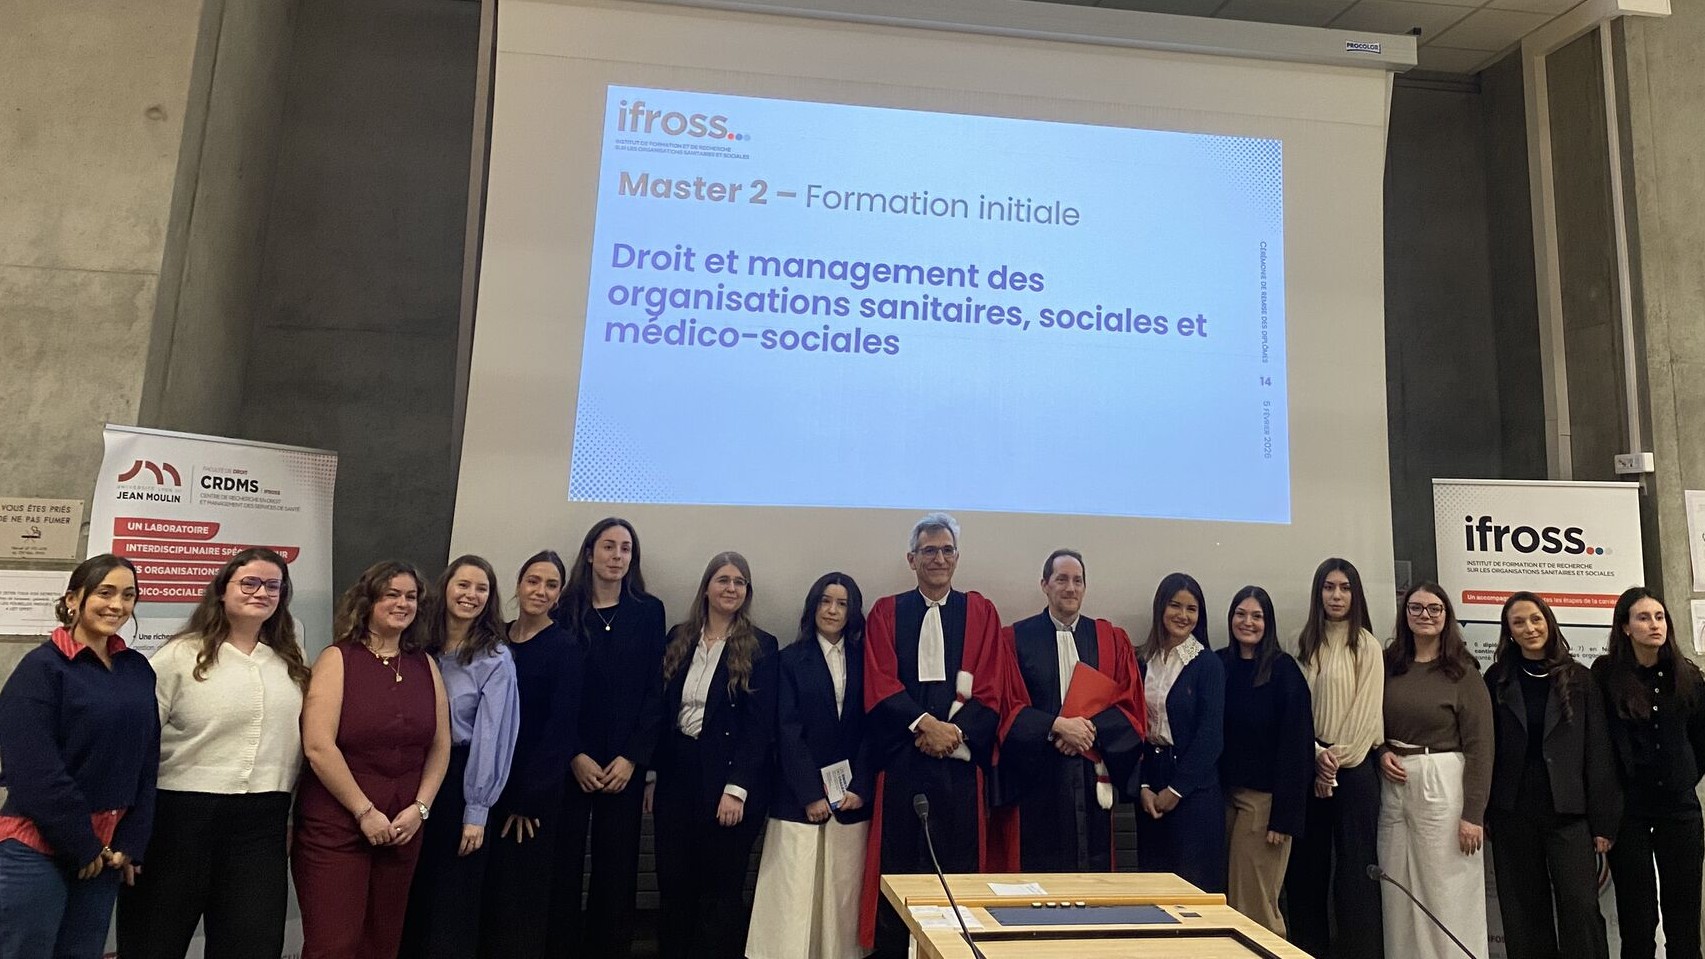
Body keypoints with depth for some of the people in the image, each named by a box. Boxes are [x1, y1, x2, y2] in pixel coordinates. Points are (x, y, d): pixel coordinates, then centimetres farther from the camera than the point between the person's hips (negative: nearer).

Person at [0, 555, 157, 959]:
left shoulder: (138, 669, 6)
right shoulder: (42, 667, -10)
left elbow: (146, 762, 7)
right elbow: (34, 770, -15)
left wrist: (129, 844, 0)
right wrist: (82, 845, -11)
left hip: (106, 849, 5)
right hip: (38, 849, -5)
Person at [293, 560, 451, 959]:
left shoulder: (426, 667, 8)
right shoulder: (337, 660, -6)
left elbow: (440, 747, 9)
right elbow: (318, 747, -14)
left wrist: (419, 808, -3)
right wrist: (364, 812, -14)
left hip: (403, 830, 5)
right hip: (334, 827, -4)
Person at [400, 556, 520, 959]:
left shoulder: (495, 659, -9)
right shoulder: (421, 647, 4)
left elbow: (490, 736, -12)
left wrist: (476, 811, -14)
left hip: (462, 777, -4)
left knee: (453, 894, 7)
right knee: (412, 891, 15)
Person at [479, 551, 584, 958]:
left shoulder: (566, 649, -9)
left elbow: (560, 727, -12)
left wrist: (528, 798, -14)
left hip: (537, 792, -5)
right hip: (492, 783, 5)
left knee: (522, 891, 3)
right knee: (489, 890, 12)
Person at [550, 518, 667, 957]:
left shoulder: (648, 611, 4)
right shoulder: (565, 609, 3)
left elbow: (655, 690, 1)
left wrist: (632, 757, -7)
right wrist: (575, 756, -8)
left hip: (625, 763, 1)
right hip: (568, 761, 0)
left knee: (616, 868, 5)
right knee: (564, 865, 3)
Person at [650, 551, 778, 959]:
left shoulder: (760, 647, -5)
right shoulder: (679, 638, 7)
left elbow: (760, 724, -9)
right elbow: (662, 709, 10)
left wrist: (737, 788, -16)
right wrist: (654, 775, 7)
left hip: (727, 777, -4)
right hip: (677, 774, 4)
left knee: (722, 887, 5)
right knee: (673, 884, 10)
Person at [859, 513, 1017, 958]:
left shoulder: (981, 612, 9)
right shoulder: (886, 612, 8)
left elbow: (990, 690, 1)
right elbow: (879, 685, -2)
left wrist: (954, 730, -13)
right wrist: (924, 723, -15)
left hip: (961, 759, 1)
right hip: (902, 758, 0)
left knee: (959, 863, 3)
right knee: (898, 866, 1)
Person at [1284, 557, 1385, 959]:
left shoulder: (1366, 645, -2)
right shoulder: (1305, 644, 7)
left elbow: (1367, 710, -7)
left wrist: (1340, 758, -9)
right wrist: (1318, 755, -8)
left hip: (1354, 766, -3)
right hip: (1311, 765, 4)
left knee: (1355, 863, -1)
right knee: (1307, 862, 7)